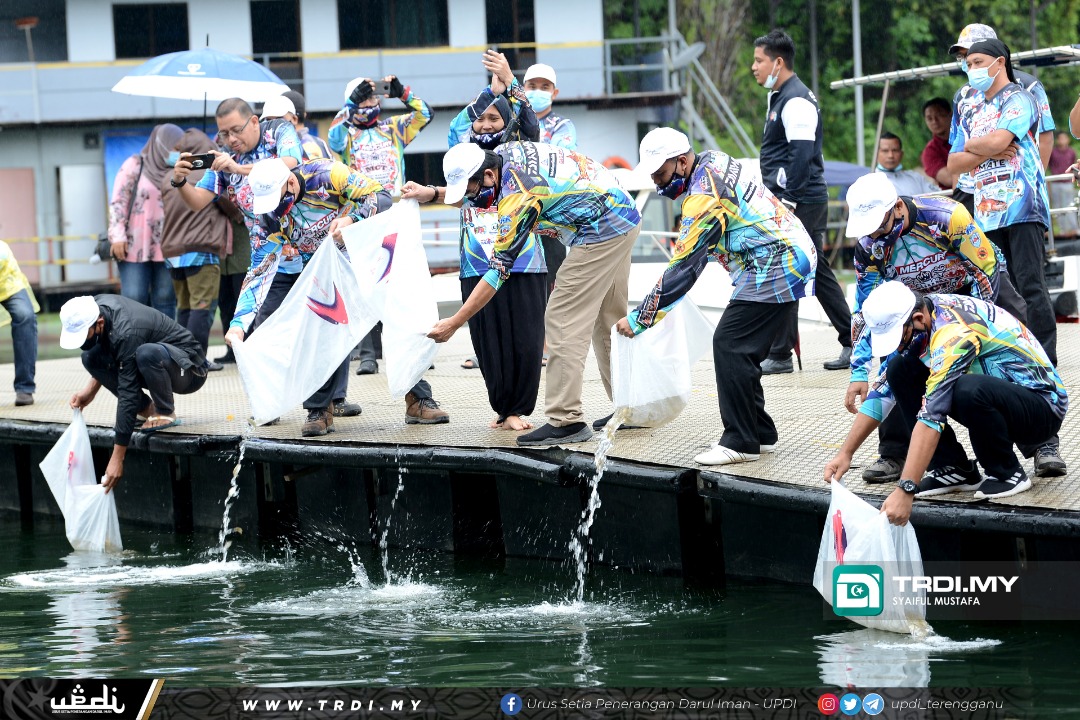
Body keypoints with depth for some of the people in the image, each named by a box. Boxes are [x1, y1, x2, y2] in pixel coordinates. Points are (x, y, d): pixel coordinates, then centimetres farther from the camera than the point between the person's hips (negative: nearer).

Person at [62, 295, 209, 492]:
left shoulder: (126, 334, -34)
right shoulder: (96, 308, -9)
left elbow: (127, 394, -34)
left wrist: (117, 459, -33)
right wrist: (90, 390, -2)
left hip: (189, 369, -8)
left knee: (146, 353, -39)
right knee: (91, 358, -5)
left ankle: (166, 412, -14)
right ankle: (146, 409, 4)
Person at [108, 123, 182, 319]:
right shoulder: (135, 166, 2)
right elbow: (118, 202, -2)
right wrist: (118, 236, -10)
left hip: (166, 248, 3)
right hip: (135, 246, -3)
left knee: (165, 300, 2)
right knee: (134, 299, -7)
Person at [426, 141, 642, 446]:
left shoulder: (518, 195, -25)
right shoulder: (507, 153, 0)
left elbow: (499, 270, -23)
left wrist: (454, 323, -20)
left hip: (601, 232, -11)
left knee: (564, 323, -10)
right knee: (608, 319, 19)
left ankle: (565, 420, -12)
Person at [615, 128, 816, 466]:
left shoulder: (704, 195, -19)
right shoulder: (712, 161, 10)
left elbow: (684, 268, -19)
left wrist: (639, 318, -15)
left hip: (777, 266, -11)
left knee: (730, 346, -13)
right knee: (741, 349, 11)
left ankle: (741, 442, -11)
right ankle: (760, 434, 16)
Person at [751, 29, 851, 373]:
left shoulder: (796, 101, -14)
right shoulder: (780, 97, 18)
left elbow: (802, 155, -22)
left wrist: (786, 201, -23)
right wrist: (778, 198, 20)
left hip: (799, 202, -11)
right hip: (793, 201, 11)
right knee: (818, 271, 12)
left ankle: (780, 355, -5)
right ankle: (853, 343, 16)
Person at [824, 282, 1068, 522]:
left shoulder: (954, 331, -31)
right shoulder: (912, 322, -4)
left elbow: (931, 414, -37)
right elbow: (882, 392, 5)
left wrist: (904, 491, -42)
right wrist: (845, 454, 0)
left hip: (1043, 405, -8)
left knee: (969, 390, -38)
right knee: (899, 370, -4)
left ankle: (1007, 474, -12)